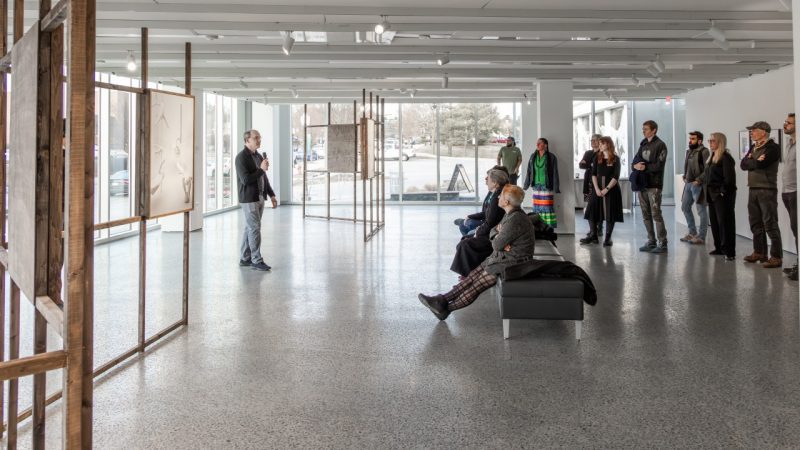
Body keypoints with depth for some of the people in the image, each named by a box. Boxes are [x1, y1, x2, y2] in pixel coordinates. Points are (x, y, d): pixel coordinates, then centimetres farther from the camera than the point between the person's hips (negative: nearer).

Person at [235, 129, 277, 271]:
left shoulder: (258, 156, 13)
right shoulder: (241, 157, -12)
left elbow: (264, 178, 18)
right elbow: (245, 179, -20)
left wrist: (271, 195, 13)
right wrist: (261, 169, -18)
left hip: (259, 198, 8)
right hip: (248, 199, -8)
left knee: (250, 229, 11)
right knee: (255, 229, -8)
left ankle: (245, 259, 17)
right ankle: (257, 260, -3)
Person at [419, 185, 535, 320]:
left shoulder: (516, 220, -24)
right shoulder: (511, 213, 9)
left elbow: (497, 245, -22)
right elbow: (493, 231, 16)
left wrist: (497, 241, 3)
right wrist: (499, 238, -7)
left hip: (512, 262, -9)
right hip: (501, 256, 9)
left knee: (477, 284, -8)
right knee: (473, 275, 0)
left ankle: (447, 308, -1)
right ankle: (443, 299, -3)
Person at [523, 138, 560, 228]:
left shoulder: (551, 157, -5)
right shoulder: (533, 157, 8)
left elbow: (555, 173, -6)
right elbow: (529, 171, 11)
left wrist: (556, 188, -9)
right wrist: (526, 186, 9)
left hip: (547, 186, -4)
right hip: (536, 186, 4)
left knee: (548, 207, -6)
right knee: (537, 207, 5)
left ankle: (550, 227, -3)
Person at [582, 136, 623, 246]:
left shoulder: (615, 159, -3)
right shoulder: (598, 158, 8)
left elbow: (616, 177, -9)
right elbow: (593, 174, 4)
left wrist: (606, 189, -16)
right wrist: (597, 189, -8)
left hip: (611, 189, -4)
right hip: (598, 189, 4)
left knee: (610, 214, -2)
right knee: (591, 212, 1)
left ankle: (608, 238, 6)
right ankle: (593, 236, 10)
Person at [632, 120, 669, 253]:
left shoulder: (660, 145, -4)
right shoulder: (643, 144, 18)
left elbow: (659, 166, -13)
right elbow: (635, 161, 11)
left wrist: (644, 167, -9)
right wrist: (636, 165, -10)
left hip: (654, 184, -7)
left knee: (656, 214, -9)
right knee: (646, 214, 9)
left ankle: (662, 243, -4)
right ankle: (651, 241, 16)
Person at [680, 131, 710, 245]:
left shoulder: (704, 152, -11)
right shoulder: (689, 151, 15)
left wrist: (698, 180, -19)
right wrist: (685, 177, 13)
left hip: (698, 185, -9)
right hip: (688, 184, 9)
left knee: (701, 210, -4)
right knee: (685, 207, 14)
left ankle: (701, 237, 1)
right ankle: (692, 232, 26)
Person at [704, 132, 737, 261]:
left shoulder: (726, 157, -12)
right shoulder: (712, 157, 16)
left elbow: (729, 178, -19)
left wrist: (723, 191, -17)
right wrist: (707, 190, 11)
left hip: (723, 196, -9)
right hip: (712, 195, 9)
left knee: (725, 222, -7)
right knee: (715, 222, 12)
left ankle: (729, 251, -5)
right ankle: (719, 248, 21)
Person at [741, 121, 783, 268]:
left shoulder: (772, 148, -9)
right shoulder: (753, 147, 16)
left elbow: (760, 164, -22)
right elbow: (743, 164, 6)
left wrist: (750, 162, -3)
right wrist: (754, 162, -11)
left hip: (767, 190, -8)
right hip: (753, 189, 8)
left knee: (770, 224, -8)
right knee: (755, 223, 13)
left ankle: (776, 257, -6)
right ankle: (759, 252, 24)